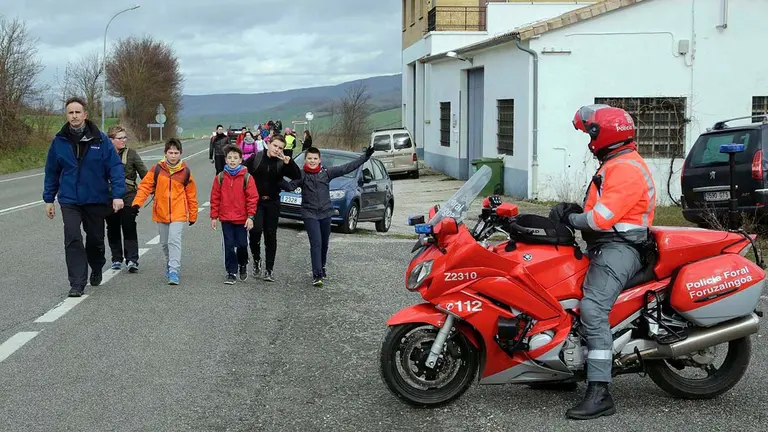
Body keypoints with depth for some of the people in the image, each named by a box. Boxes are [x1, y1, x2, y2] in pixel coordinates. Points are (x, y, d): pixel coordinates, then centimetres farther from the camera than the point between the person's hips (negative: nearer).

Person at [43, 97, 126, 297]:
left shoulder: (100, 139, -7)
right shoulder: (59, 141, -1)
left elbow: (115, 167, -8)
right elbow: (51, 172, 8)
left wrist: (117, 194, -17)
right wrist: (49, 199, 8)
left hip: (96, 199, 0)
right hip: (69, 200, 0)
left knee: (95, 239, 15)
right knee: (73, 240, -12)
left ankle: (96, 270, 41)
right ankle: (77, 284, -8)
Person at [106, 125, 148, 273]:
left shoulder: (131, 154, 1)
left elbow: (144, 173, 1)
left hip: (128, 197, -2)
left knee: (129, 228, -8)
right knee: (113, 229, 8)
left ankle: (132, 260, -10)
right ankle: (116, 259, 18)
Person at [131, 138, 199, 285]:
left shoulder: (185, 171, -3)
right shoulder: (157, 169, -2)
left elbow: (191, 195, 5)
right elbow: (145, 186, -1)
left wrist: (193, 215, 9)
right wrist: (137, 202, -15)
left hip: (178, 214, -3)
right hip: (161, 213, 3)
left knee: (174, 240, -16)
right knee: (165, 243, 16)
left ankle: (174, 272, -17)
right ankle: (170, 264, 39)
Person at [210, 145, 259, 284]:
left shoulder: (247, 177, -5)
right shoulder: (220, 177, 1)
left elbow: (253, 198, -6)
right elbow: (215, 198, 4)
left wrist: (250, 216, -10)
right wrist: (214, 217, 3)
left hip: (242, 219, -1)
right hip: (226, 219, 1)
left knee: (242, 245, 6)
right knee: (229, 246, 2)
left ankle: (243, 265, 33)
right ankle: (231, 273, 11)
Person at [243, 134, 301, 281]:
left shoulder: (282, 163, -1)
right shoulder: (256, 158, -3)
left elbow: (297, 176, -12)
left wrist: (288, 162, -25)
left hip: (272, 202, 2)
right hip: (255, 201, -2)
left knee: (271, 235, 5)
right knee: (255, 230, -20)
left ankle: (269, 270, 13)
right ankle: (256, 259, 6)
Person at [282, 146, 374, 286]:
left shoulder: (326, 172, 1)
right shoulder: (301, 175, -3)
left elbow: (347, 168, -1)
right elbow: (290, 186, -15)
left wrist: (365, 156, -4)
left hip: (325, 213, 3)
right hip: (309, 214, -3)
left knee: (324, 243, 14)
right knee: (316, 243, -13)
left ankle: (322, 267, 37)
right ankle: (317, 275, -14)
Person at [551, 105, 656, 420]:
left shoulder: (625, 169, -15)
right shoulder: (616, 164, 20)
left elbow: (602, 218, -22)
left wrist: (568, 219, -8)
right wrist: (575, 211, 9)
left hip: (619, 248, -12)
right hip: (607, 245, 12)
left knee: (593, 309, -26)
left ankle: (599, 394, -31)